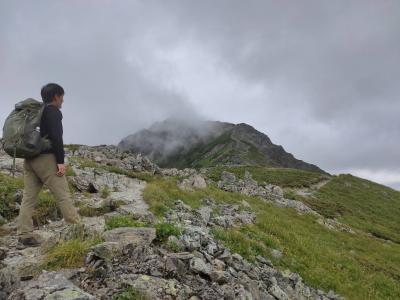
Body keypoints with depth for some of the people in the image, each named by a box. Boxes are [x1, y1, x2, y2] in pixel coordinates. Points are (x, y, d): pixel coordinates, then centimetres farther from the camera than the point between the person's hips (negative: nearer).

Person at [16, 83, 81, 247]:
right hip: (46, 157, -9)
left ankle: (24, 234, 8)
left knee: (29, 196, 6)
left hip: (29, 158, 9)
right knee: (63, 194, -6)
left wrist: (29, 154, 22)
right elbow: (56, 137, -17)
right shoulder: (53, 112, -5)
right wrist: (61, 161, -18)